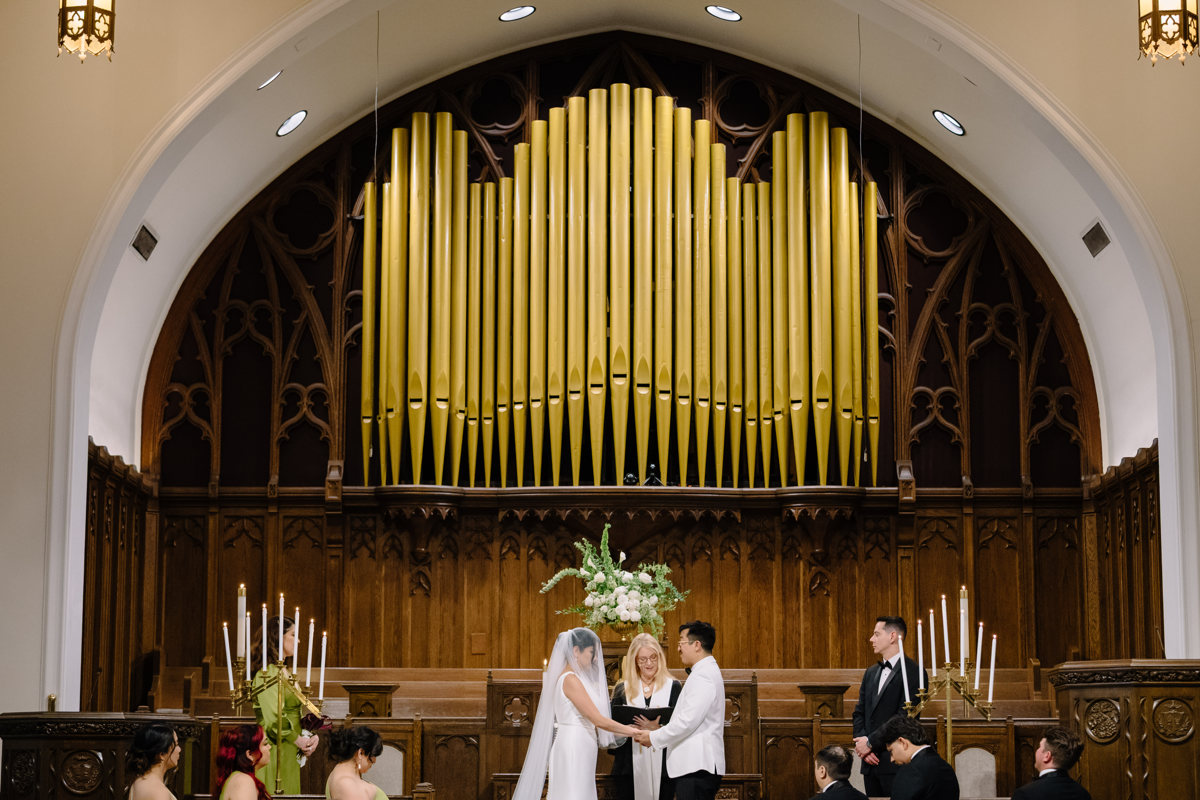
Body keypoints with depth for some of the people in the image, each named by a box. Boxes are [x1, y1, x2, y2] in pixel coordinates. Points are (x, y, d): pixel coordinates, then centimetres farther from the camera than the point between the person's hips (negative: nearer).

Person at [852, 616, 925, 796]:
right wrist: (860, 742, -3)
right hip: (871, 762, 7)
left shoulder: (913, 672, -9)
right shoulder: (871, 672, 17)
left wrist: (871, 742, -12)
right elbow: (859, 712, 15)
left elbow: (904, 717, -15)